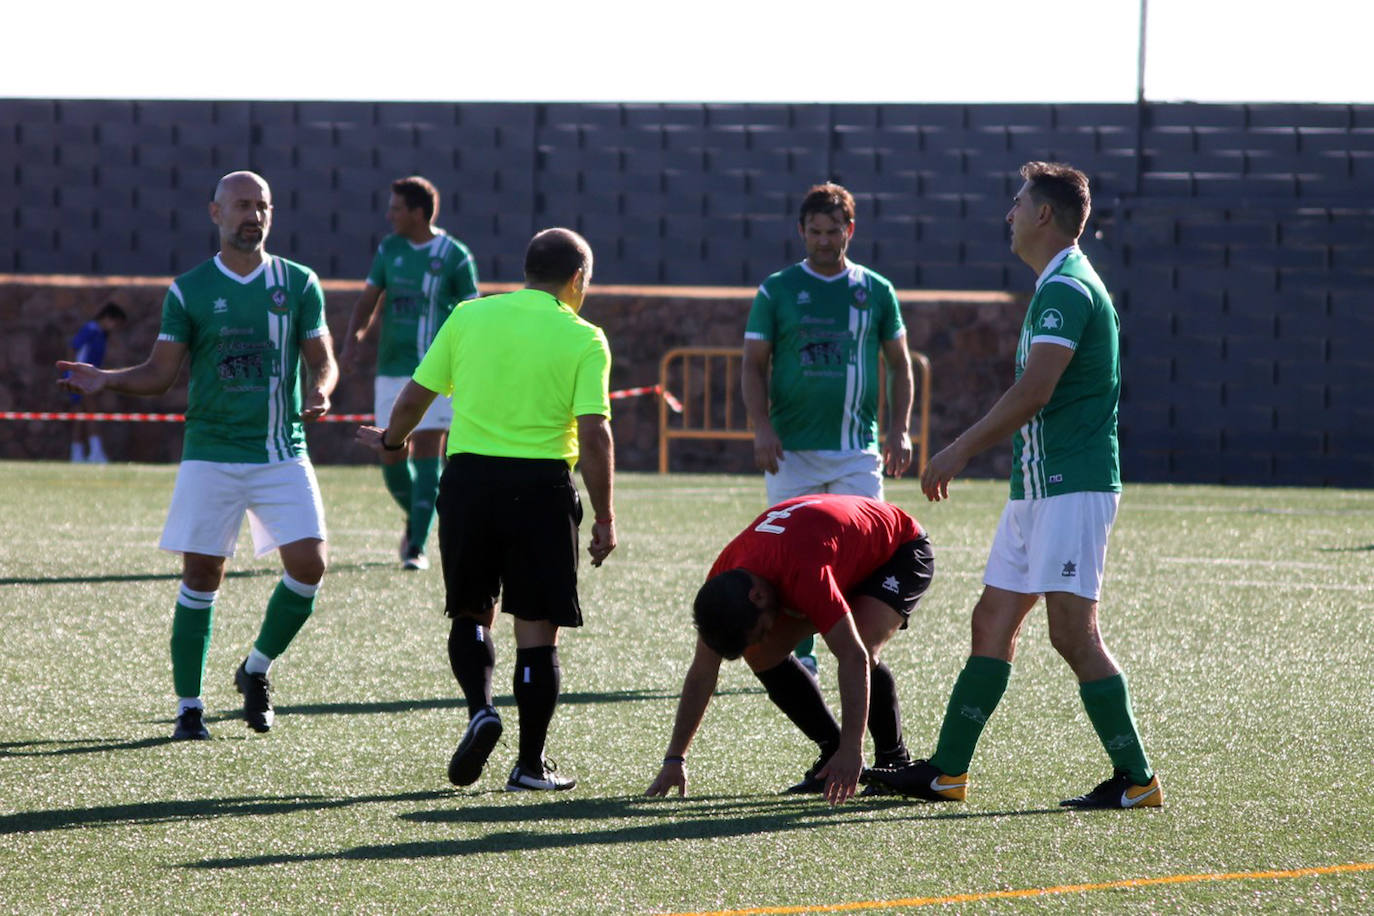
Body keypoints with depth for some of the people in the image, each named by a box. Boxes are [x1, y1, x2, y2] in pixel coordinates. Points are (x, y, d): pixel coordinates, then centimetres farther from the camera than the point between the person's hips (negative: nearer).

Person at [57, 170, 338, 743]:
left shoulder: (299, 284, 6)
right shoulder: (188, 292, 3)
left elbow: (322, 359, 9)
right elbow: (160, 372, 4)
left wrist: (318, 391, -13)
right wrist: (106, 380, -12)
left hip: (282, 453, 1)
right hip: (211, 454, -1)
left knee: (308, 564, -10)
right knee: (202, 574, -4)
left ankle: (256, 669, 14)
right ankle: (189, 705, 6)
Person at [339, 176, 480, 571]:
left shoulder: (455, 256, -5)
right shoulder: (390, 249, 8)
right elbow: (368, 300, 10)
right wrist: (352, 341, -8)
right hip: (391, 370, 4)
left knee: (427, 456, -10)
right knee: (392, 457, 4)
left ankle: (418, 546, -9)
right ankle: (415, 520, 30)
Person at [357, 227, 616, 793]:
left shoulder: (469, 317, 6)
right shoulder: (583, 340, -2)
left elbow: (415, 397, 10)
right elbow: (594, 434, -9)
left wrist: (391, 441, 30)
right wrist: (604, 520, -3)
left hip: (469, 476, 2)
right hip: (542, 486, -2)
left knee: (472, 612, 17)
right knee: (537, 629, 5)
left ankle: (479, 708, -8)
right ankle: (531, 764, 7)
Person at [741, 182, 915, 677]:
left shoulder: (876, 291, 9)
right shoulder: (776, 291, 5)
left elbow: (899, 363, 15)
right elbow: (754, 365, 5)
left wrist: (900, 429, 4)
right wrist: (762, 428, -8)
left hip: (859, 450, 1)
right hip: (792, 450, -1)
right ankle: (800, 656, 8)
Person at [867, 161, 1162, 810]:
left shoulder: (1067, 290, -15)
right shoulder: (1057, 287, 18)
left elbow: (1034, 392, -23)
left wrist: (959, 453, -18)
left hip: (1072, 487, -10)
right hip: (1039, 486, 10)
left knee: (1073, 632, -12)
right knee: (993, 623, 11)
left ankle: (1136, 779, -8)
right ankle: (946, 772, 15)